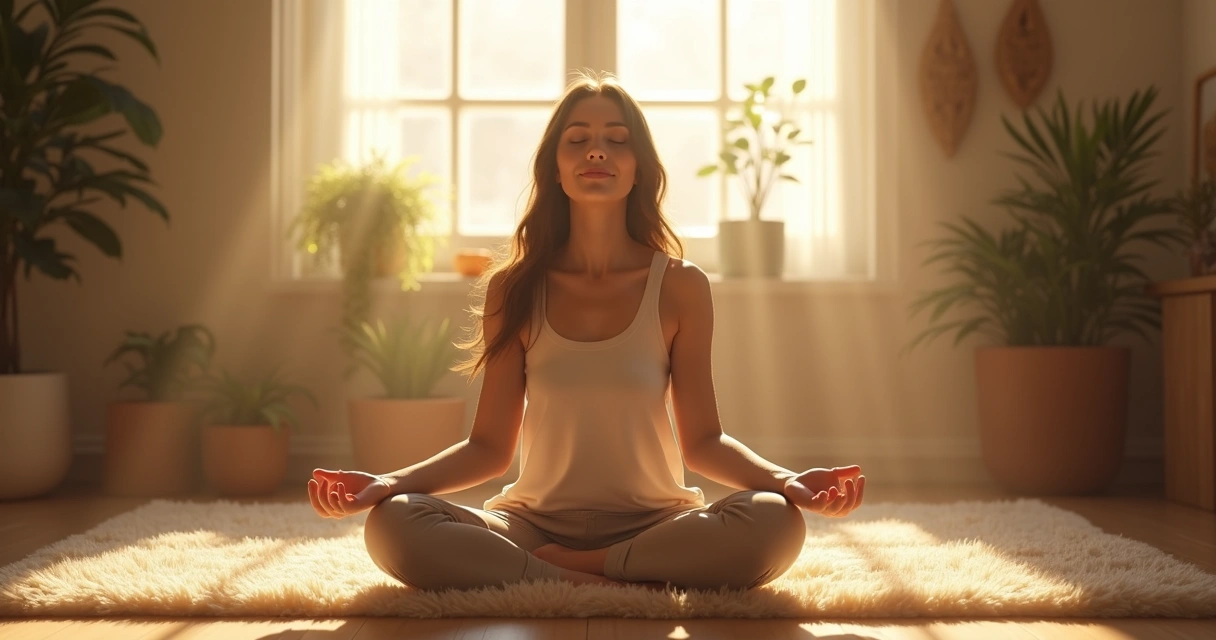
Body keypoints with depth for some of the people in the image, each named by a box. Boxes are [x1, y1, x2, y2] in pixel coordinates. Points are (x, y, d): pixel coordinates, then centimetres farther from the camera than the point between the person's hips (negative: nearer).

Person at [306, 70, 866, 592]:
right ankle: (618, 588, -25)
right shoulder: (513, 289, 0)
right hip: (537, 520, 0)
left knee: (776, 523, -31)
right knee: (393, 525, -28)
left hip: (655, 525, 0)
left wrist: (787, 480, -19)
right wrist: (389, 482, -16)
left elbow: (703, 441, 0)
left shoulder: (680, 286, -2)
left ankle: (560, 567, -17)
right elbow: (489, 446, 1)